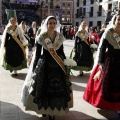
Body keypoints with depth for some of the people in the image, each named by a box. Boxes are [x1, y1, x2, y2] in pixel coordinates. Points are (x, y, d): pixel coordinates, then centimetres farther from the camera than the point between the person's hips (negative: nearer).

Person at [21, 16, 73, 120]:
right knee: (43, 87, 4)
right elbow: (37, 54, -2)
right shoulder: (41, 37, -5)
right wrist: (34, 68, -3)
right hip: (44, 65, -2)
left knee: (57, 87, 4)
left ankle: (52, 110, 18)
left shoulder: (60, 37, 3)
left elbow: (61, 52, 10)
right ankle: (43, 108, 26)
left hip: (57, 65, 3)